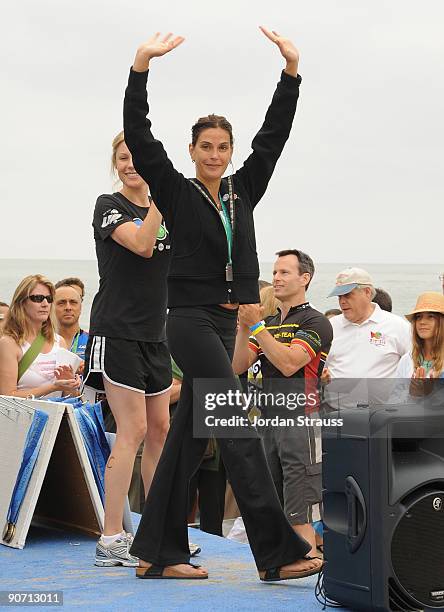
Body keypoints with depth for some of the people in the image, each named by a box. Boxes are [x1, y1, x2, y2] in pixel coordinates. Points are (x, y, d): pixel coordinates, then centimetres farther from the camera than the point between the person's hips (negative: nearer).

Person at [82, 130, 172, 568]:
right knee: (133, 430, -13)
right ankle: (111, 540, -12)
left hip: (153, 334, 7)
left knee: (160, 429, 10)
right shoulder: (109, 206, -6)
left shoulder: (166, 208, 13)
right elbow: (142, 244, -24)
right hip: (117, 331, -7)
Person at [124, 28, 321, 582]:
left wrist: (291, 70, 3)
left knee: (189, 435, 7)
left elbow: (274, 134, 10)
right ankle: (277, 551, -17)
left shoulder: (242, 192, 13)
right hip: (191, 320, -6)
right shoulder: (176, 192, 0)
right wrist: (141, 66, -18)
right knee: (240, 427, -14)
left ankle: (158, 554, 12)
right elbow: (138, 137, -9)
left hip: (224, 324, 7)